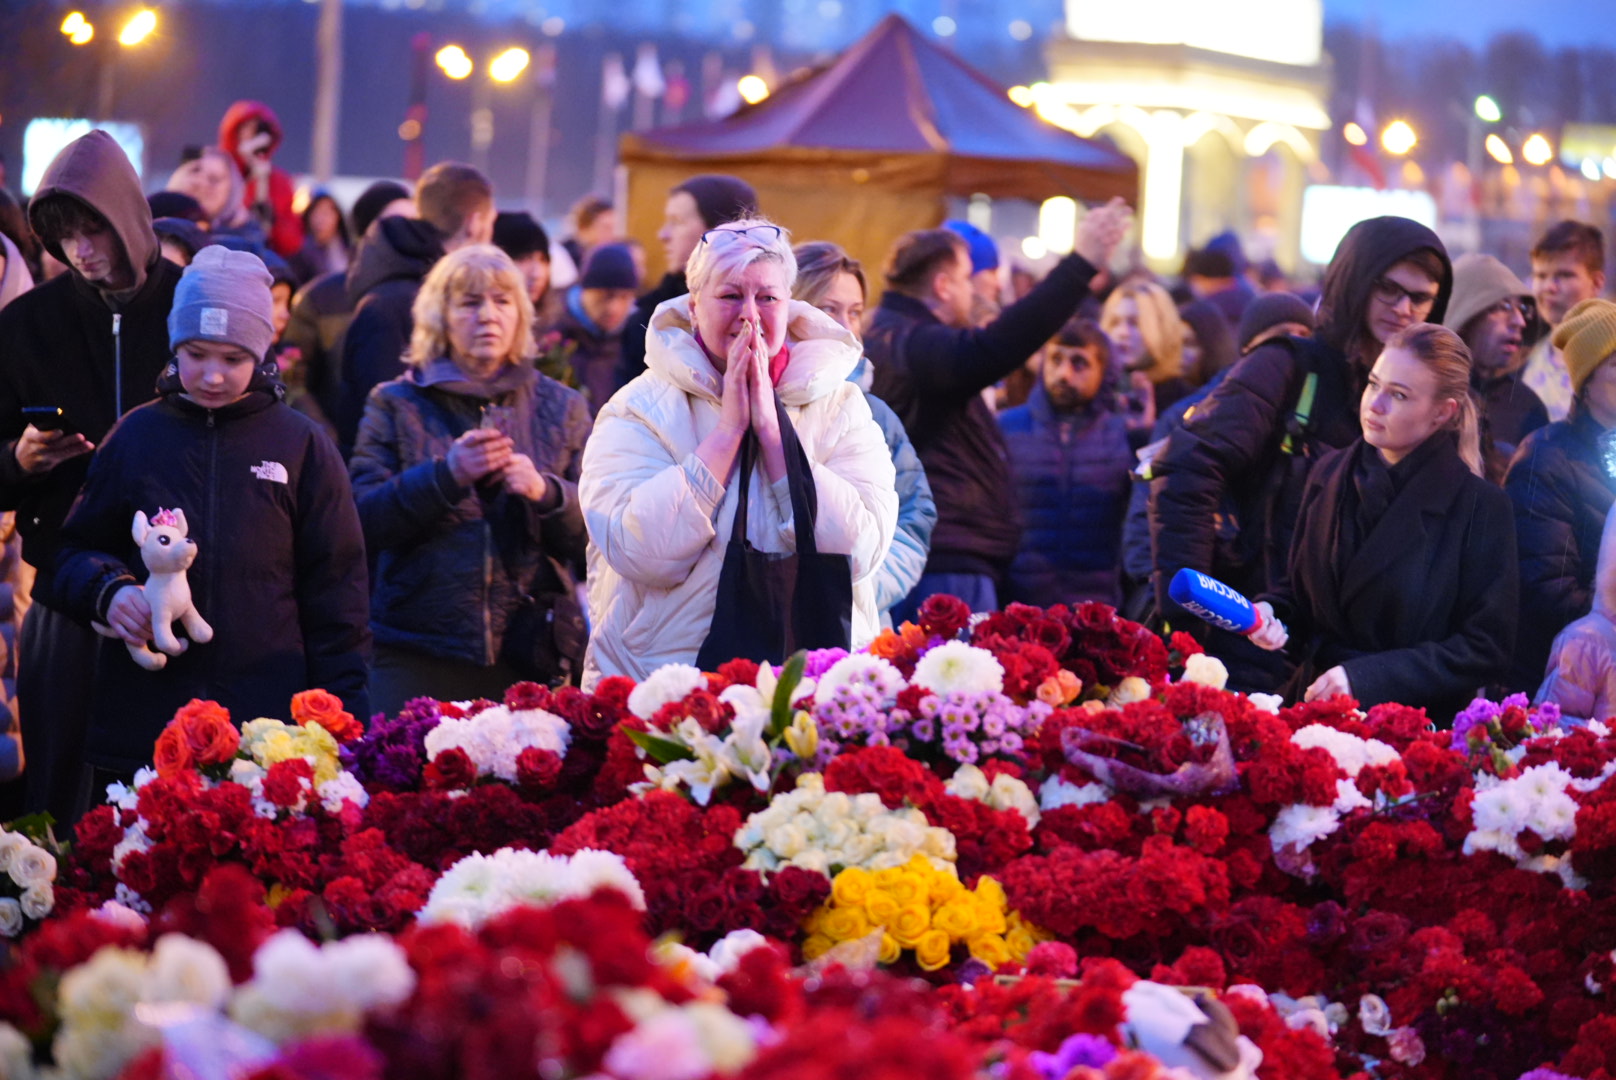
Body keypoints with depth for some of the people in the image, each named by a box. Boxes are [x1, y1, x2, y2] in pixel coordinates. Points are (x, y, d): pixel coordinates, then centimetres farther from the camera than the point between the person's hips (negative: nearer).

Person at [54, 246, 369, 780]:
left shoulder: (302, 446, 7)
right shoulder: (136, 437, 9)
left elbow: (334, 587, 8)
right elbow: (78, 550, 16)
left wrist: (343, 710, 2)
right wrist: (108, 591, -7)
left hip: (270, 715, -1)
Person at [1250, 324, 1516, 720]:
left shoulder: (1481, 506, -5)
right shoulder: (1330, 474, 10)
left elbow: (1485, 647, -6)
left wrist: (1366, 677, -14)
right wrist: (1270, 610, -1)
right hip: (1314, 708, 5)